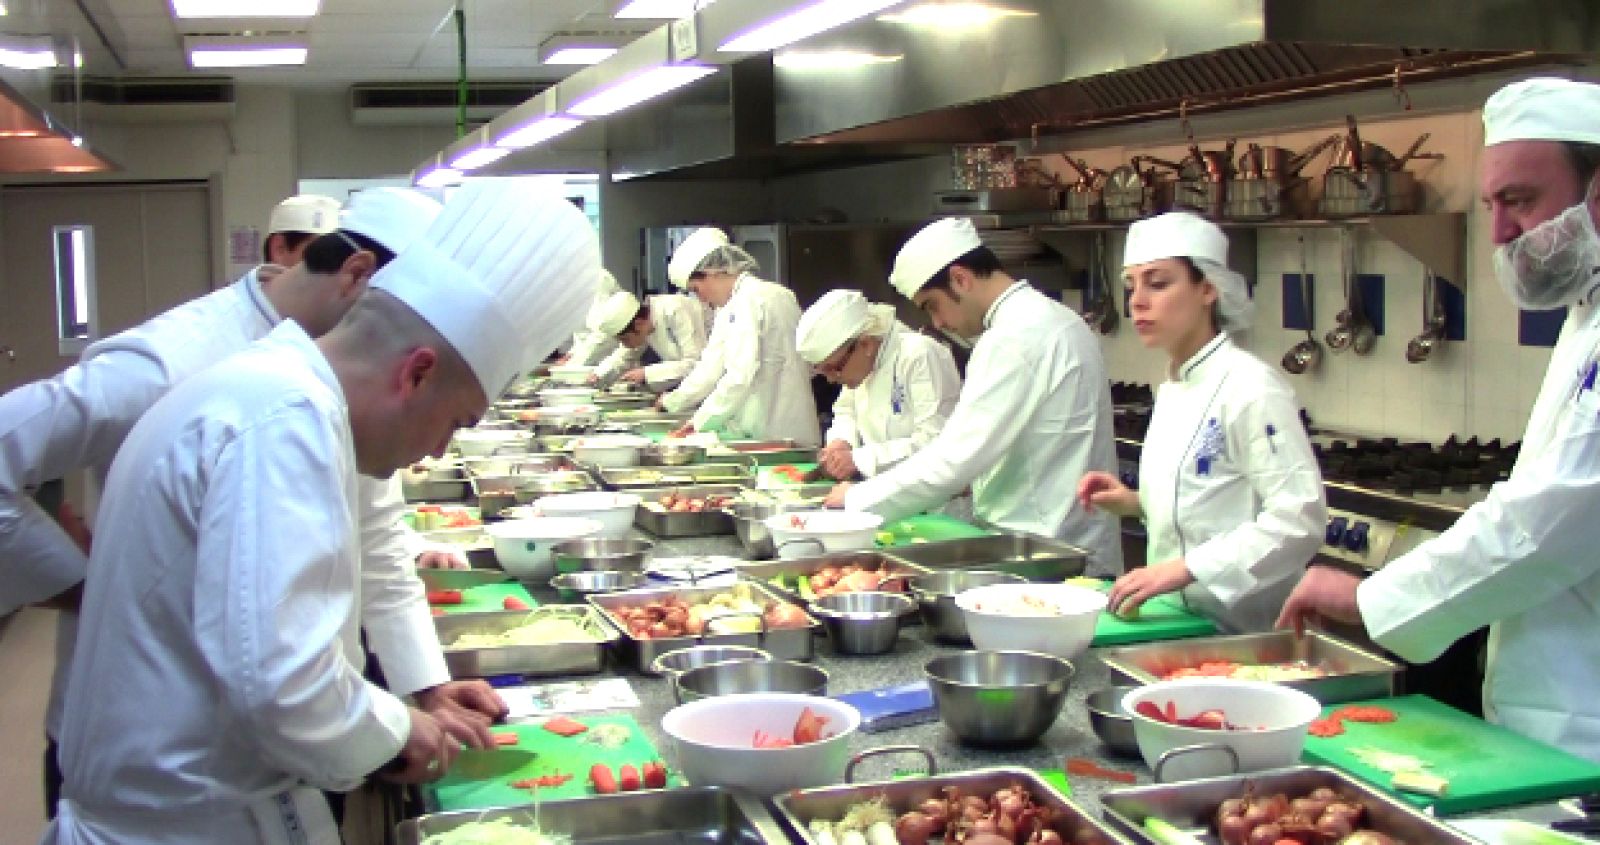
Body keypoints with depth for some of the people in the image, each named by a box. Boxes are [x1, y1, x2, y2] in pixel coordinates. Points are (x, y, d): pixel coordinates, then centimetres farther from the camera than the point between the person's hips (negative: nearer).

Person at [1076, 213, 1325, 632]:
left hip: (1241, 630, -7)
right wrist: (1137, 504, 5)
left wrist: (1184, 568, -26)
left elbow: (1298, 518, -21)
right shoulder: (1173, 390, 10)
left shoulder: (1251, 388, -15)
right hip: (1181, 620, 7)